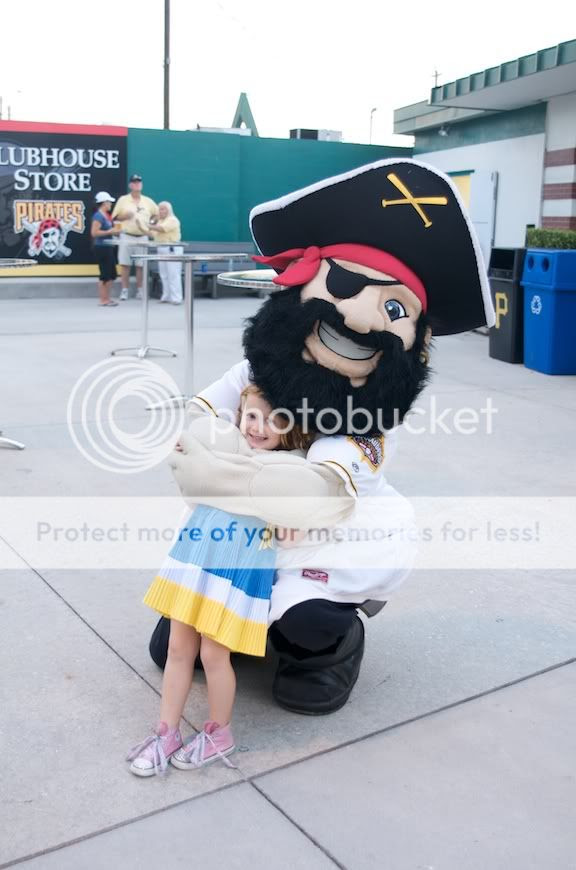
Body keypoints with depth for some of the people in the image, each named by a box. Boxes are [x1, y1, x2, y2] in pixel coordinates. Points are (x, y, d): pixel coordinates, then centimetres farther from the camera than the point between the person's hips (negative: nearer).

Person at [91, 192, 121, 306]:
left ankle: (107, 298, 22)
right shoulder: (98, 216, -15)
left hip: (108, 247, 10)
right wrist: (109, 232, -19)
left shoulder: (106, 215, 14)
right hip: (101, 248, -10)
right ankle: (103, 300, 4)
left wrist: (115, 231, 12)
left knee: (111, 274, 13)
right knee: (105, 274, -4)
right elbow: (94, 232, -22)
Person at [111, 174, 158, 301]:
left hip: (142, 238, 2)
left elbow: (157, 214, 19)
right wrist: (125, 216, -15)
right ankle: (125, 290, 4)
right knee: (125, 264, -1)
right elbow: (115, 217, 3)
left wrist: (151, 225, 7)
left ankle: (139, 291, 9)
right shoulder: (123, 200, 3)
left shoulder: (148, 201, 9)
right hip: (127, 237, -2)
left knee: (141, 265, 2)